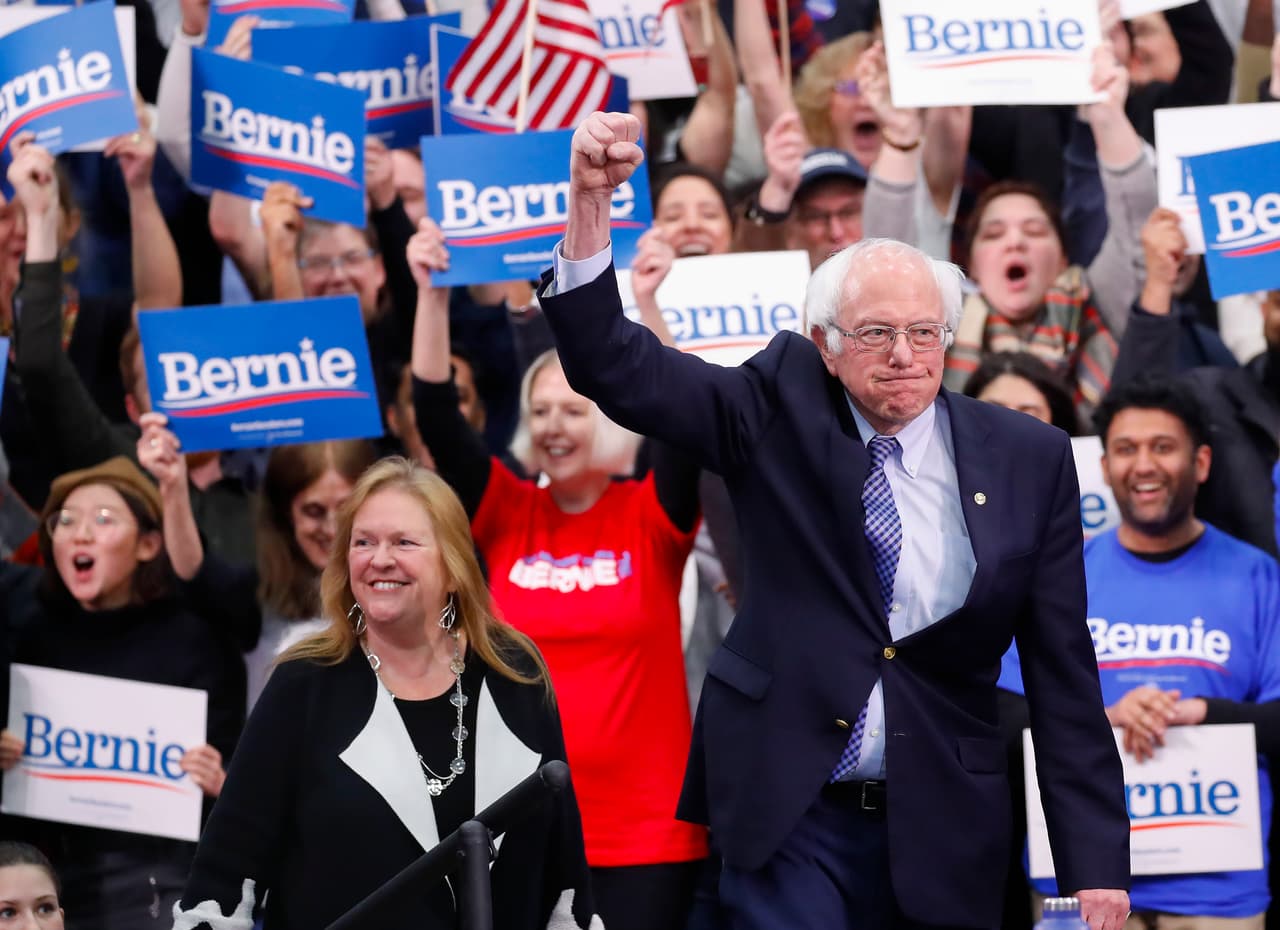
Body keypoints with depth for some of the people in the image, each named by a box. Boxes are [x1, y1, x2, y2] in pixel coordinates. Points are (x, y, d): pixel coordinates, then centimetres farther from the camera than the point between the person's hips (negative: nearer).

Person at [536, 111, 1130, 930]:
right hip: (787, 810, -1)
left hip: (942, 830, 1)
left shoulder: (1029, 459, 1)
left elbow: (1064, 674, 2)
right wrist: (591, 203, -25)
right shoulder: (782, 409, 1)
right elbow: (615, 368, -9)